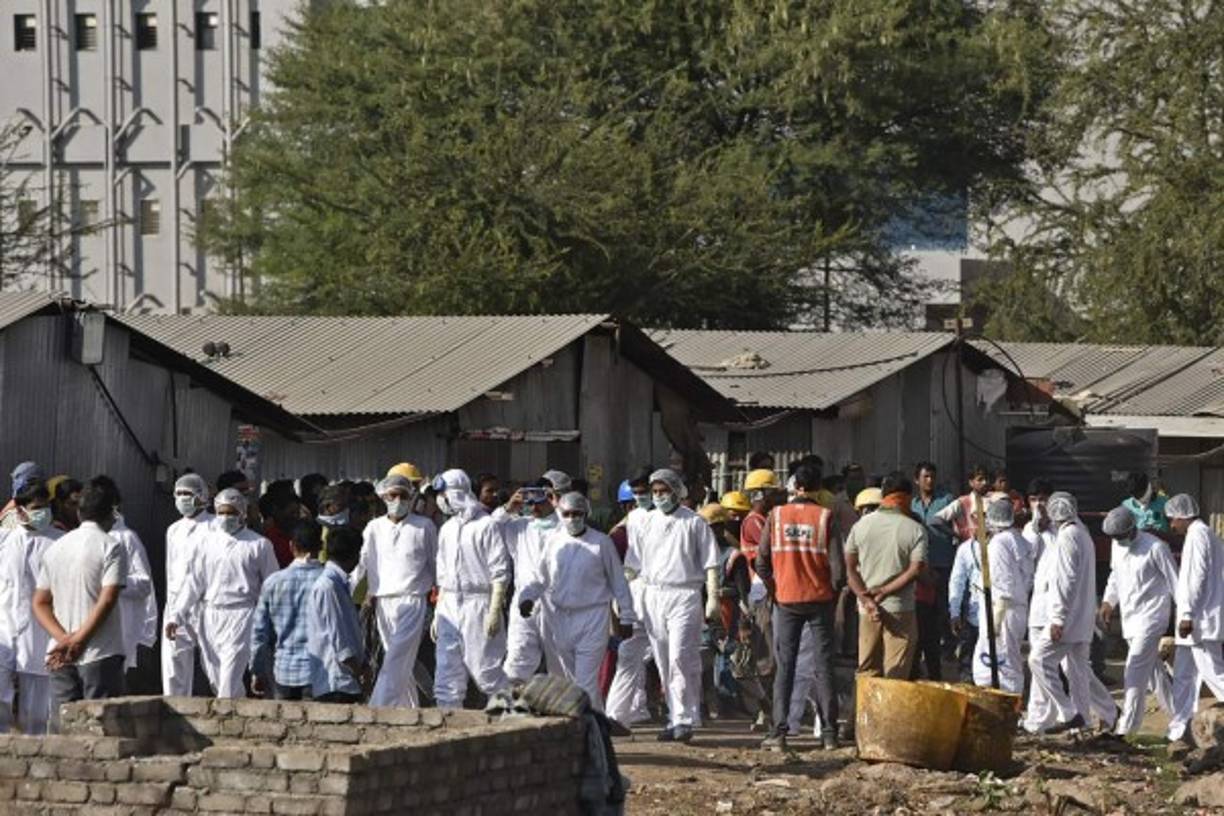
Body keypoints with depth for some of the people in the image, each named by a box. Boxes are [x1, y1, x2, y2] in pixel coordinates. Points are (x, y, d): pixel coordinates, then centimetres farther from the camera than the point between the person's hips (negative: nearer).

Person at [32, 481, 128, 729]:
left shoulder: (55, 548, 13)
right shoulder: (111, 548, -5)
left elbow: (40, 603, 9)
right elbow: (107, 600, -15)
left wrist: (63, 639, -4)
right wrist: (78, 641, -14)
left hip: (61, 659, 5)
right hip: (101, 654, -5)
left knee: (61, 730, 6)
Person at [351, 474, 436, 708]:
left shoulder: (424, 527, 4)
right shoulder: (375, 528, 10)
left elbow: (437, 564, 10)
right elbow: (359, 562, 5)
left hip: (412, 601, -4)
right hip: (383, 603, 4)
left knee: (396, 662, -15)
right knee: (402, 664, 9)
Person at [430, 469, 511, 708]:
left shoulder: (486, 525, -6)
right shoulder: (447, 529, 16)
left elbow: (500, 573, -10)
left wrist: (494, 612, -16)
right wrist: (438, 614, 16)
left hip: (478, 602, -7)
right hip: (450, 605, 7)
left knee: (484, 669, -5)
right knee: (447, 673, 2)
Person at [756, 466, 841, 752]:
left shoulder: (776, 516, -1)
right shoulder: (825, 517, -6)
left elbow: (762, 563, -1)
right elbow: (837, 564, -8)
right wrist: (834, 593, 7)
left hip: (787, 599, 1)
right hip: (820, 600, -1)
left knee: (785, 666, 6)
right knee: (823, 666, 5)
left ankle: (779, 732, 0)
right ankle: (829, 733, 3)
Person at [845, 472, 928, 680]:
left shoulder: (861, 525, 5)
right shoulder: (915, 530, -5)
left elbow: (850, 567, 2)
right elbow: (916, 570, -14)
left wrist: (867, 599, -5)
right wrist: (883, 593, -11)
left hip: (866, 610, 3)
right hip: (900, 609, -3)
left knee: (867, 672, 10)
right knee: (896, 676, 0)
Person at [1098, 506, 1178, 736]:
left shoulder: (1155, 548, -16)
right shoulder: (1117, 546, 7)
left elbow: (1174, 581, -11)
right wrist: (1108, 601, 11)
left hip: (1150, 616, -8)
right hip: (1129, 618, 8)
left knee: (1135, 671, -13)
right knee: (1154, 670, 16)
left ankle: (1126, 726, -14)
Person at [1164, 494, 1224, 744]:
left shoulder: (1197, 535, -12)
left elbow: (1196, 576, -20)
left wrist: (1187, 615, -21)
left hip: (1201, 619, -10)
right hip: (1200, 620, 10)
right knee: (1184, 675, 12)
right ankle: (1179, 728, 13)